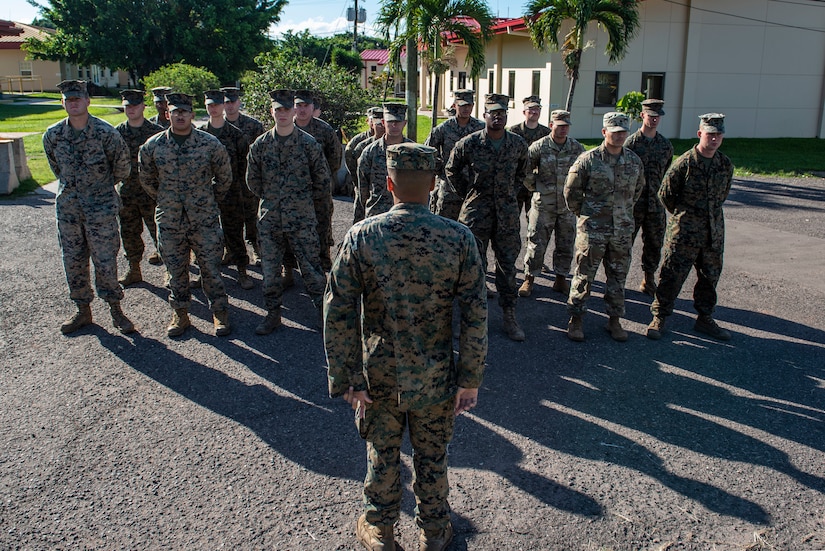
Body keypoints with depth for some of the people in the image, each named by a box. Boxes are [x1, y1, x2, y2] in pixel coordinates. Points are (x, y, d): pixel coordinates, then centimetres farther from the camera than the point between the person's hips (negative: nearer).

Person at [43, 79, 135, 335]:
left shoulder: (105, 132, -11)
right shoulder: (52, 135, 0)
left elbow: (122, 168, 0)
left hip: (101, 206, -4)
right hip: (67, 206, 4)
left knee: (105, 260, -1)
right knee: (73, 261, 9)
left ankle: (115, 310, 12)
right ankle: (83, 311, 23)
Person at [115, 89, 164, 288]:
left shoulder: (156, 132, -4)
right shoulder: (118, 132, 5)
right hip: (126, 192, 4)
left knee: (158, 230, 0)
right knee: (129, 232, 10)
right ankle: (134, 269, 23)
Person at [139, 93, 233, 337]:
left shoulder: (210, 143, -7)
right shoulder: (153, 146, -2)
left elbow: (224, 177, 6)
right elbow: (147, 179, 14)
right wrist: (164, 200, 14)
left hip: (204, 219, -2)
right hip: (169, 219, 2)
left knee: (210, 268, 4)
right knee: (176, 270, 11)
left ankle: (220, 313, 19)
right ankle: (180, 314, 26)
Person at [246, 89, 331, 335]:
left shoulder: (309, 144, -4)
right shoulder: (259, 145, 2)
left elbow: (322, 181, 3)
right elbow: (253, 181, 13)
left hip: (303, 220, -3)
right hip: (269, 220, 3)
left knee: (311, 269, 1)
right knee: (270, 270, 10)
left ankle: (325, 313, 15)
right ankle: (273, 314, 25)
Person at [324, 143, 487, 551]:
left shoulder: (361, 236, -13)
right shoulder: (459, 238, -14)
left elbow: (338, 313, -13)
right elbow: (475, 316, -12)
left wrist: (346, 378, -5)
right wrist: (470, 380, -3)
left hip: (378, 375, 0)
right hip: (435, 378, 0)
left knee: (382, 455, 21)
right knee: (432, 457, 21)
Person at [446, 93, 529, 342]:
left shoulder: (518, 144, 1)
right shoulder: (468, 144, -7)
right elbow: (451, 170, 8)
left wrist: (511, 193, 13)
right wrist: (467, 195, 6)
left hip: (507, 214, 2)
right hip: (476, 213, -2)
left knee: (508, 265, 8)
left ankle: (509, 316, 18)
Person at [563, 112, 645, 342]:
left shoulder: (634, 161, 4)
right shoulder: (588, 160, -9)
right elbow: (571, 190, -1)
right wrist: (582, 213, 5)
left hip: (623, 230, 4)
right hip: (592, 229, -4)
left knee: (618, 276, 11)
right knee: (584, 275, 2)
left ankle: (615, 320, 24)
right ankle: (575, 319, 14)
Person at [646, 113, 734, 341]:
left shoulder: (726, 165, 3)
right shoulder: (685, 163, -11)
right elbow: (665, 194, -2)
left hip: (714, 231, 5)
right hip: (684, 232, -5)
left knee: (710, 276, 14)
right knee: (672, 276, 0)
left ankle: (705, 318, 28)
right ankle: (659, 318, 12)